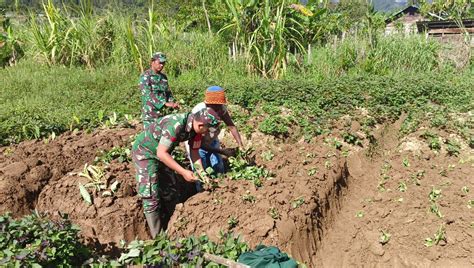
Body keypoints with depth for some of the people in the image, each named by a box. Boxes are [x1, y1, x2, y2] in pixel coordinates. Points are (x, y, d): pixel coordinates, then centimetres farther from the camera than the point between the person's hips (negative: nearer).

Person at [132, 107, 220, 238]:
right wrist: (183, 172, -33)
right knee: (152, 196, -9)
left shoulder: (196, 127, -12)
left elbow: (194, 153, -1)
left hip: (162, 153, 9)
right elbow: (161, 153, -33)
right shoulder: (175, 125, -37)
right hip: (144, 151, -8)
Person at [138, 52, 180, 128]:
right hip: (149, 113, -6)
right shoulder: (145, 76, -8)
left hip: (161, 113, 6)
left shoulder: (163, 77, 13)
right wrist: (165, 103, -29)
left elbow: (168, 92, 17)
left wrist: (172, 103, -5)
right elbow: (148, 94, -20)